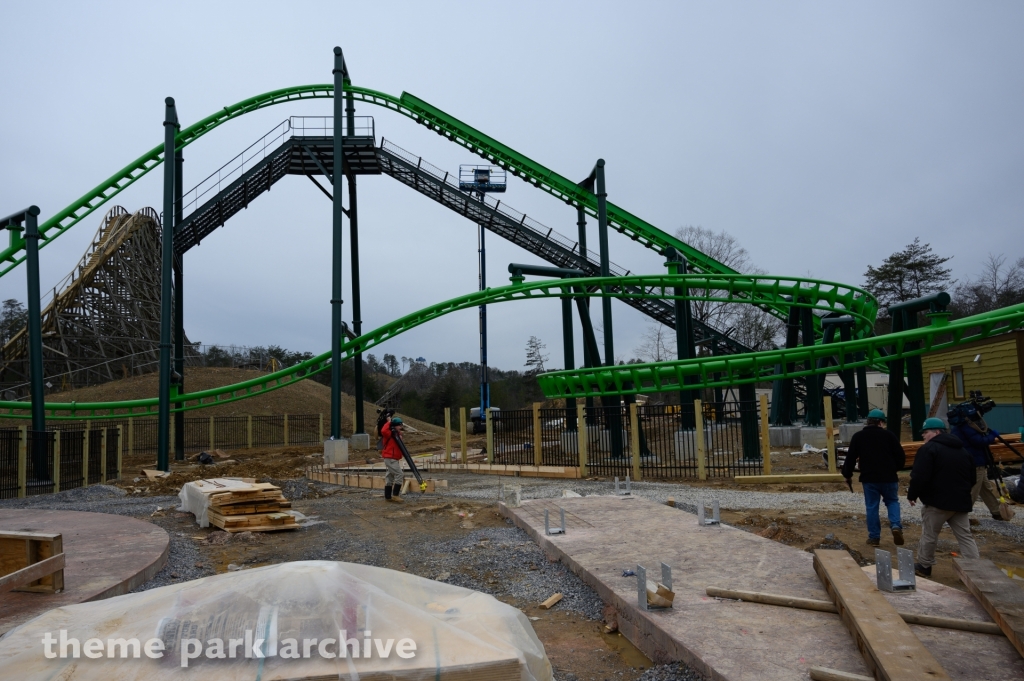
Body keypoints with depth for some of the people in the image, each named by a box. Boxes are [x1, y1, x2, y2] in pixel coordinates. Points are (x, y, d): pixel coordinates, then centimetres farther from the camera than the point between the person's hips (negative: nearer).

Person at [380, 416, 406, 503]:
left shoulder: (396, 434, 16)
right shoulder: (389, 434, -13)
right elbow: (383, 431, -35)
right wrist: (389, 423, -23)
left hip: (394, 459, 10)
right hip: (390, 459, -10)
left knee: (390, 477, 13)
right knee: (400, 475, -14)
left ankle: (388, 497, 19)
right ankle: (395, 495, -10)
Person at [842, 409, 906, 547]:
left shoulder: (858, 436, 1)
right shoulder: (889, 435, 0)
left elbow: (851, 458, 0)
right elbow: (901, 457, 2)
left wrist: (847, 474, 12)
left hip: (869, 478, 0)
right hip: (888, 477, 0)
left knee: (872, 507, 7)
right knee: (892, 501, 19)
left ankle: (874, 537, 9)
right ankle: (896, 526, -3)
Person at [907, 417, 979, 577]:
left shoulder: (929, 449, -12)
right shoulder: (962, 450, 15)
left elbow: (919, 477, -19)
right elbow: (972, 477, 23)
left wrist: (912, 494, -5)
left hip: (937, 501, -7)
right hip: (960, 501, 7)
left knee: (929, 535, 7)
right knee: (965, 536, 9)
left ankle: (924, 566, 17)